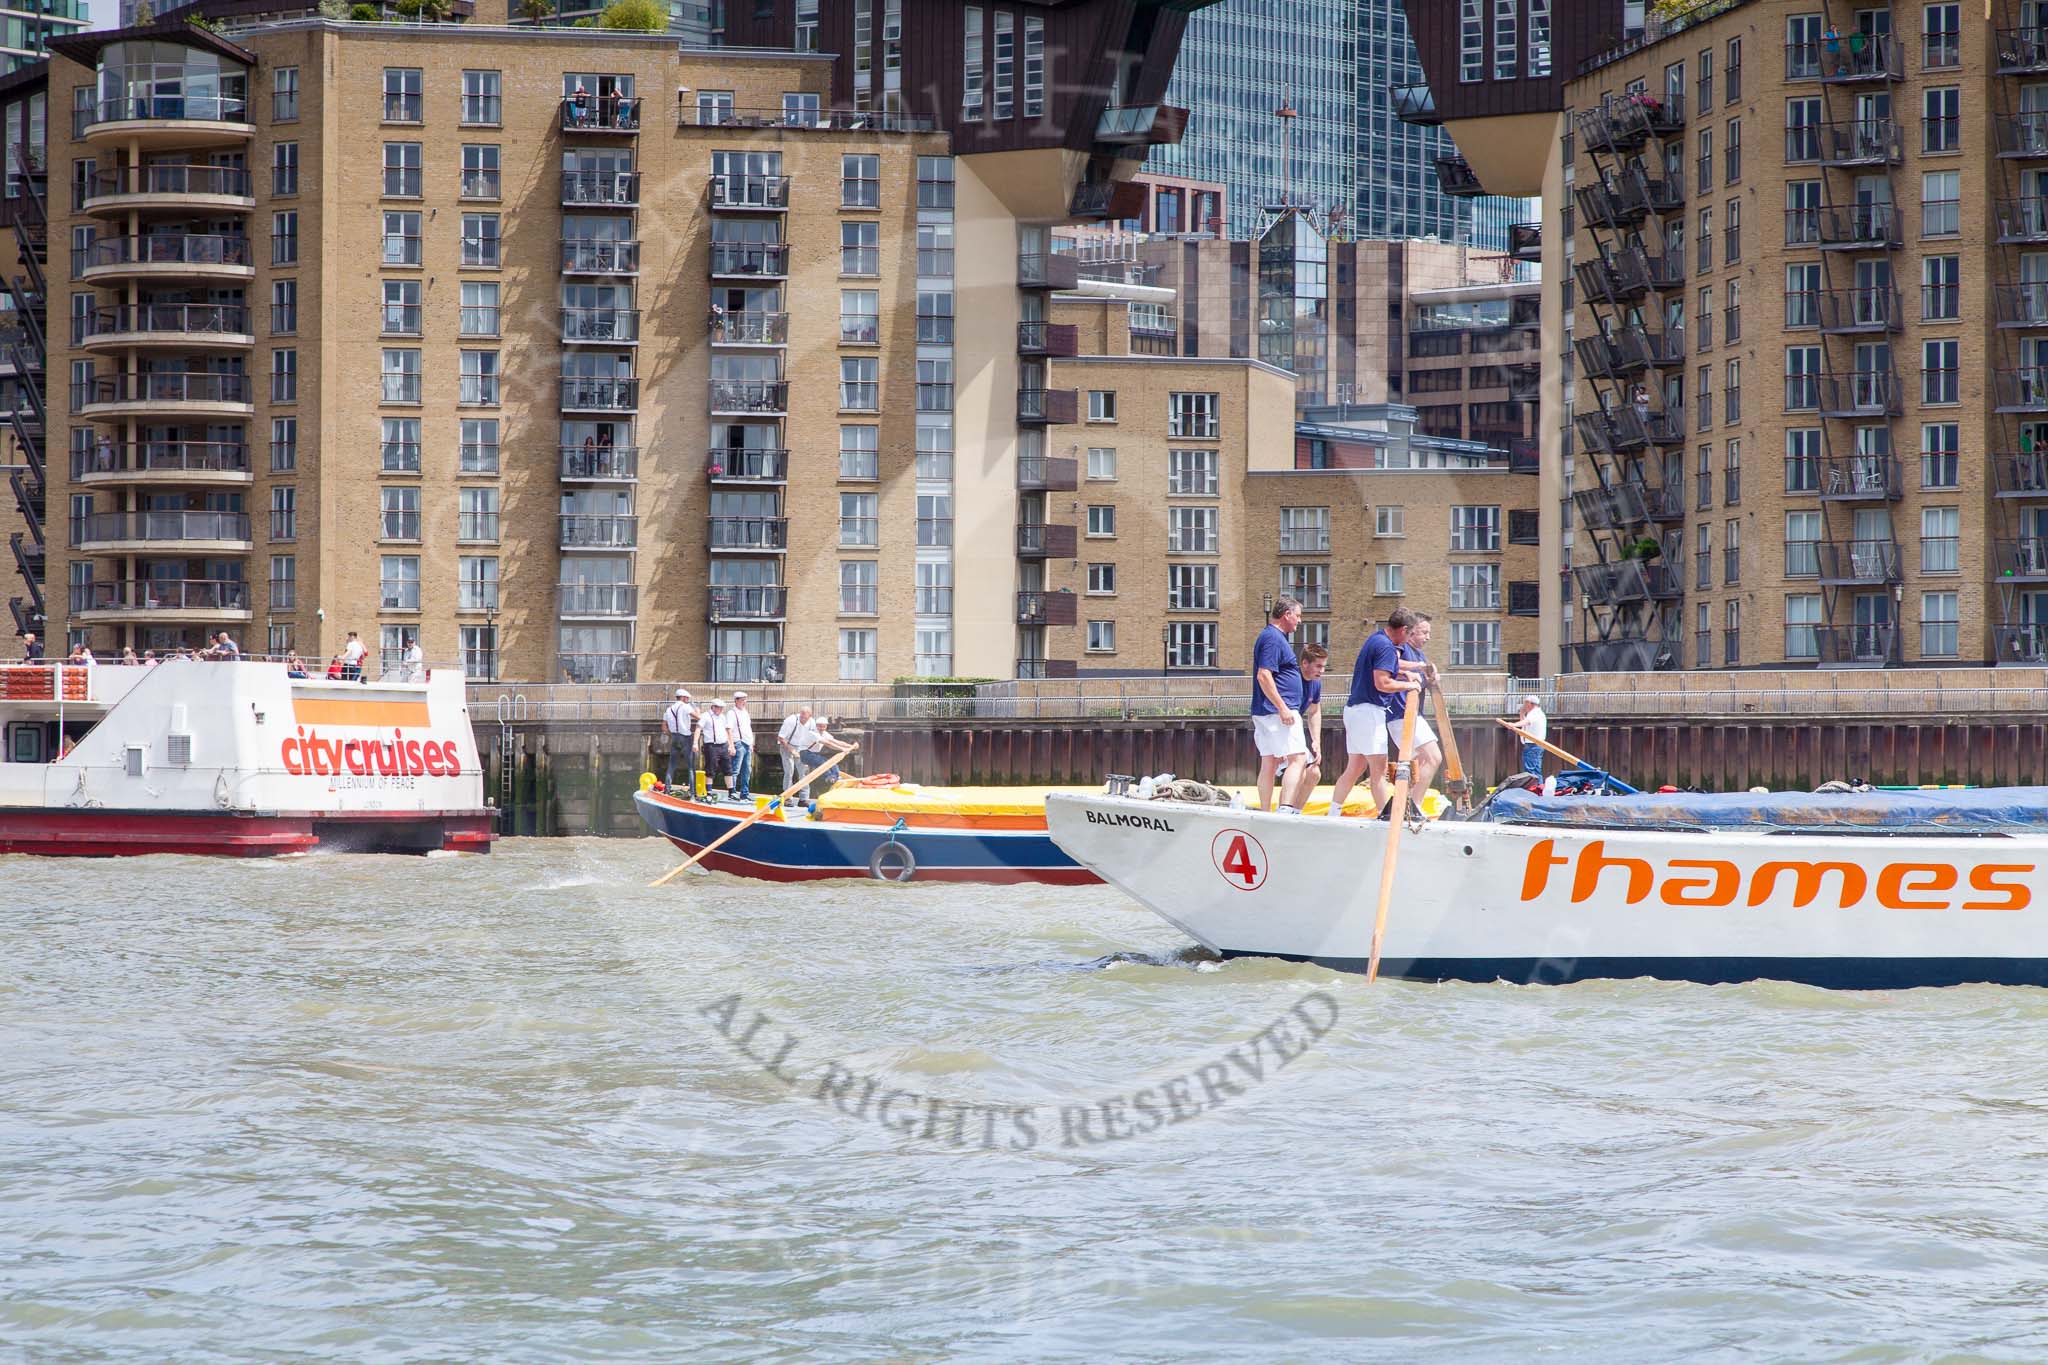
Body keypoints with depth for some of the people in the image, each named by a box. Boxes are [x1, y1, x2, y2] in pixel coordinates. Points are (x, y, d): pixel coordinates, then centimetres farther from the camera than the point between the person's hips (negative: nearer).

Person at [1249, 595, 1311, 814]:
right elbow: (1264, 676, -21)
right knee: (1298, 758, -14)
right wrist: (1282, 708, -24)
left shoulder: (1272, 636, 20)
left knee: (1269, 763, 9)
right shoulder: (1273, 638, -13)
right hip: (1278, 711, -11)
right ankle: (1286, 808, -24)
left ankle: (1265, 813, 10)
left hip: (1264, 713, 11)